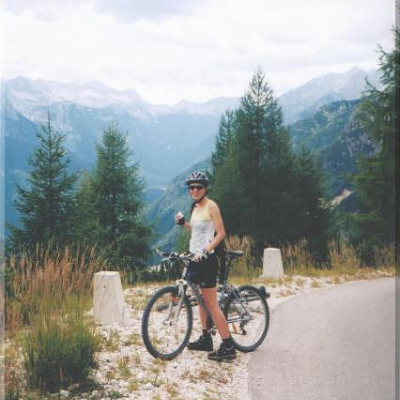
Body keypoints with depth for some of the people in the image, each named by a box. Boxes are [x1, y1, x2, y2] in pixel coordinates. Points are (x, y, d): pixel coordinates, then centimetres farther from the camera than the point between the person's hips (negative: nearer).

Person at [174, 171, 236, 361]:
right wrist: (183, 222, 4)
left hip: (206, 258, -9)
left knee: (211, 303, -9)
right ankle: (206, 339, 25)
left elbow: (221, 233, -15)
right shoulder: (195, 207, 13)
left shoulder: (211, 206, -11)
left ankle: (228, 347, -6)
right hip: (195, 257, 9)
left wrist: (205, 251, -25)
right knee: (201, 300, 15)